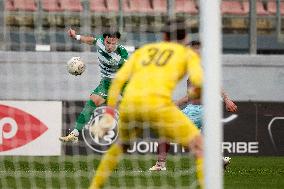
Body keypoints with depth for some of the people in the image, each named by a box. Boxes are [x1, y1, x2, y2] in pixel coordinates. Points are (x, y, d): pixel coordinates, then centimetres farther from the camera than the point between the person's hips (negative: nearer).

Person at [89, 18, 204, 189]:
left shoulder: (143, 50, 28)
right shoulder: (189, 54, 19)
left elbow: (119, 79, 16)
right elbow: (198, 81, 0)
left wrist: (109, 113, 16)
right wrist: (195, 92, 23)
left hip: (129, 104, 5)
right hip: (157, 103, -5)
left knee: (121, 145, 34)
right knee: (200, 146, 6)